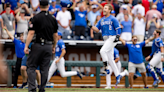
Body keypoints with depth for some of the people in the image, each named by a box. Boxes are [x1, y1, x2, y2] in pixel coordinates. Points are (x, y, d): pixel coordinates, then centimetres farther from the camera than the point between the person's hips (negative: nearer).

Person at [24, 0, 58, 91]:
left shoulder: (36, 18, -7)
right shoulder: (53, 19, 5)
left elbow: (31, 33, -12)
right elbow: (55, 35, 9)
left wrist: (26, 46, -10)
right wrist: (54, 46, 21)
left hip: (38, 46, -3)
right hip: (48, 46, 3)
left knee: (31, 67, 2)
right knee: (45, 69, 8)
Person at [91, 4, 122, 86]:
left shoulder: (112, 19, -5)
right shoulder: (101, 20, 16)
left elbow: (118, 28, -7)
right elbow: (97, 29, 11)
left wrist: (117, 37, -19)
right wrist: (92, 27, -8)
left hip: (112, 38, -8)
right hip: (106, 39, 8)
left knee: (102, 51, -24)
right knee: (110, 59, 6)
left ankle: (106, 69, -17)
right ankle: (117, 75, 12)